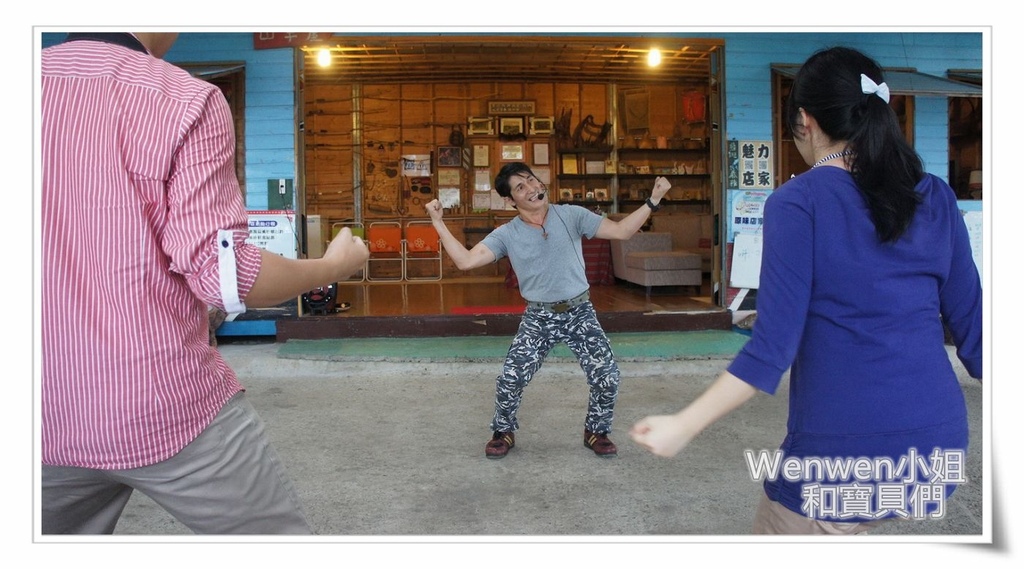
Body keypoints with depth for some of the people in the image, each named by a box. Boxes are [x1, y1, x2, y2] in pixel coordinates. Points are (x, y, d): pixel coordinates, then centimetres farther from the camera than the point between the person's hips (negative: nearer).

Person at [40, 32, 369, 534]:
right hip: (166, 407, -5)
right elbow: (222, 275, -17)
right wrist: (334, 266, -1)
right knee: (279, 530, 13)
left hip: (50, 415, 6)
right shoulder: (186, 100, -12)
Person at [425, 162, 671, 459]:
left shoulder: (571, 215, -5)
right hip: (538, 318, 0)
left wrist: (652, 201, -17)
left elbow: (621, 231, -6)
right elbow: (466, 261, -11)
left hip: (580, 312, 0)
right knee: (509, 380, -10)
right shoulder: (507, 235, -4)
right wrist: (438, 223, -15)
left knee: (607, 376, -9)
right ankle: (503, 433, 20)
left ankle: (596, 431, 19)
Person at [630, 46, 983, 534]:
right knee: (844, 524, 33)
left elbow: (772, 348, -17)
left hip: (841, 445, -5)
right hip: (939, 440, 6)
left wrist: (683, 425, -11)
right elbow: (970, 328, 7)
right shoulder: (936, 197, 3)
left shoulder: (798, 202, -12)